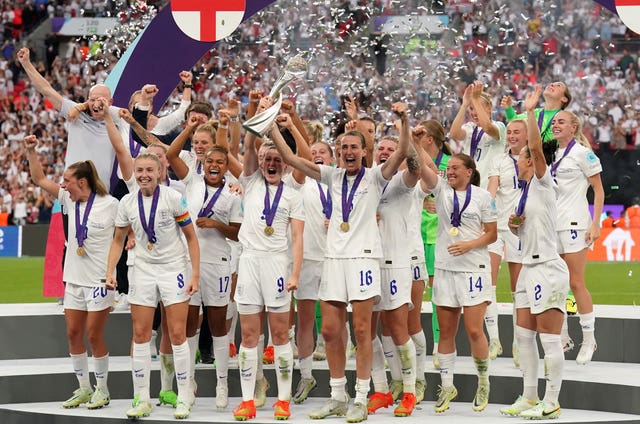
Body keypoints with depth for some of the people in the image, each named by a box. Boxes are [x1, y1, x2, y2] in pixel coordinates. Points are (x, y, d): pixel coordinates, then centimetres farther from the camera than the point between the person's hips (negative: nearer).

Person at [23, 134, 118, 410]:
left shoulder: (110, 205, -12)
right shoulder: (70, 199, 5)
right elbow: (40, 180, 11)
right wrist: (31, 151, 4)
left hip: (99, 279, -6)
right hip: (74, 278, 7)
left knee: (94, 334, -3)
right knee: (73, 333, 8)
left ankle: (102, 390, 10)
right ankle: (83, 389, 19)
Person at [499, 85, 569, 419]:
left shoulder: (542, 183, -8)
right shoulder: (525, 190, 16)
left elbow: (536, 147, -25)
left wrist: (531, 111, -29)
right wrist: (514, 222, 6)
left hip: (547, 268, -10)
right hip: (529, 267, 10)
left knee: (549, 338, -6)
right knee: (524, 335, 10)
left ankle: (551, 403, -3)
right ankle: (529, 398, 17)